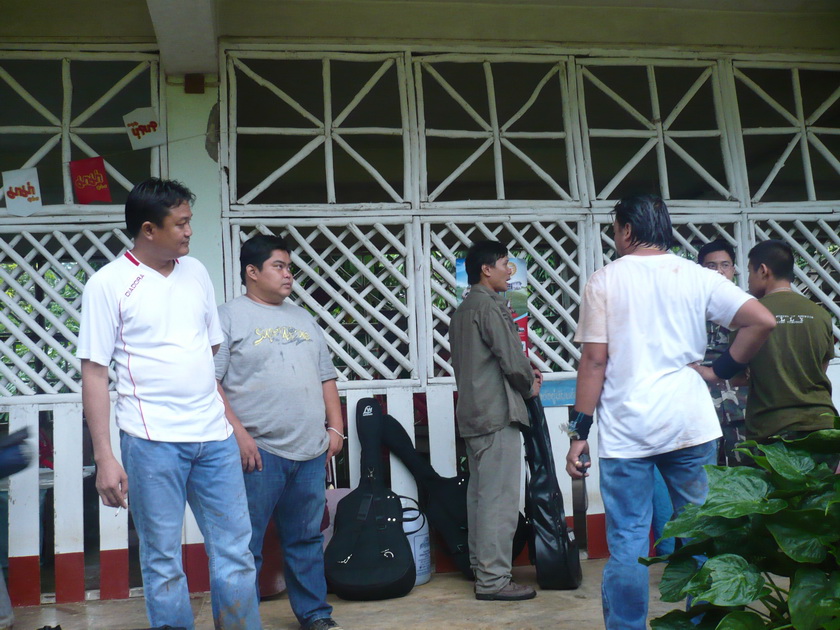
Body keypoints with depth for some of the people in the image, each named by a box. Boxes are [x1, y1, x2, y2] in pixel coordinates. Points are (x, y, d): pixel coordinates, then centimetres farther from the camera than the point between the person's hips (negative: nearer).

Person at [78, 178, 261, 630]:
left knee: (235, 554, 9)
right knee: (163, 562, 7)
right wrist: (104, 458, -10)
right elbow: (94, 374, -5)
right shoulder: (108, 284, -4)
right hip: (153, 440, -4)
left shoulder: (196, 272, 10)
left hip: (214, 436, 5)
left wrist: (233, 419, 11)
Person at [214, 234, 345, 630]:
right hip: (259, 452, -5)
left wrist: (334, 426, 11)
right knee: (246, 545, 1)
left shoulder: (303, 319, 18)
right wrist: (238, 432, -15)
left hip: (311, 451, 6)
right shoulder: (229, 317, -1)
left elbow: (326, 377, 20)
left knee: (307, 540, 14)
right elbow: (208, 381, -9)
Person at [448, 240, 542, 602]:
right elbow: (512, 358, -16)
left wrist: (524, 375, 14)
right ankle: (493, 579, -2)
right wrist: (529, 385, 4)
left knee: (480, 494, 14)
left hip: (472, 414, 10)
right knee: (500, 499, -6)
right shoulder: (490, 306, -12)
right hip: (497, 413, -10)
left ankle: (481, 568, 21)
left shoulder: (462, 311, 17)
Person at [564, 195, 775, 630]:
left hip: (626, 430, -2)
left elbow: (594, 361, -4)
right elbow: (762, 321, -3)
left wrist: (579, 433, -1)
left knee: (627, 543, 4)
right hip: (691, 425, 2)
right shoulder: (697, 276, 6)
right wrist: (722, 369, 9)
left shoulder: (605, 280, 0)